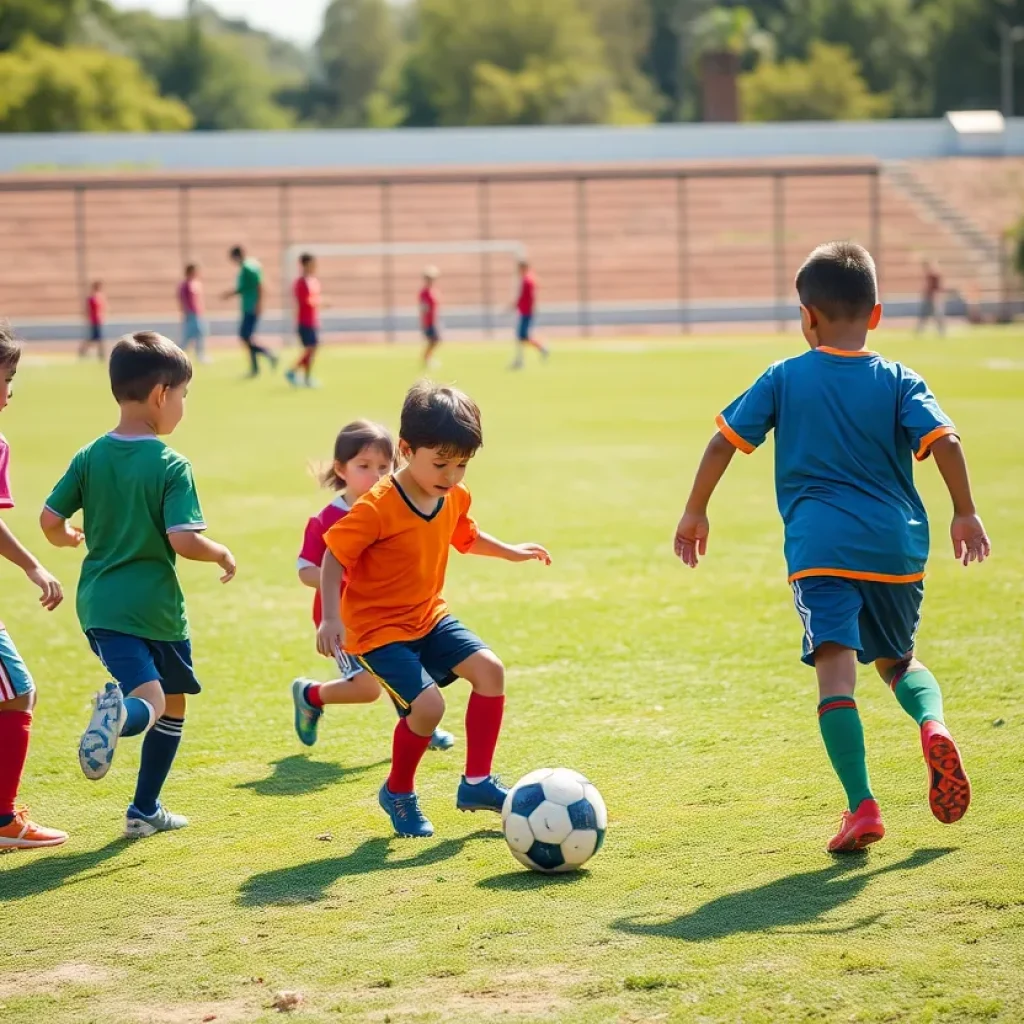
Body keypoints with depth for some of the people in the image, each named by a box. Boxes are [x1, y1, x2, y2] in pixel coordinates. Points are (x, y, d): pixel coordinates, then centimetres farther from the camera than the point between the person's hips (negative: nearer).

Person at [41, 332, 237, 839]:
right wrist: (223, 554, -2)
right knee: (171, 701, 17)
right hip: (154, 606, -4)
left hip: (101, 604, 4)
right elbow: (184, 540, -21)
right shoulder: (170, 466, -13)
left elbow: (50, 520, 0)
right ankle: (144, 810, 12)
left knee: (156, 698, 0)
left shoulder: (90, 457, 1)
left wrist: (68, 538, 22)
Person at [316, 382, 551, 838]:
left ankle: (477, 783, 1)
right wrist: (331, 617, -27)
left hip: (429, 618, 7)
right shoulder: (377, 508, -24)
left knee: (489, 668, -11)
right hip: (377, 628, -7)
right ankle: (398, 793, 7)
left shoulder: (455, 497, -1)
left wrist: (511, 552, 15)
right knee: (427, 704, -22)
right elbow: (333, 558, -19)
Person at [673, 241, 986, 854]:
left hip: (820, 548, -2)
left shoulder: (784, 379, 4)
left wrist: (696, 512, 14)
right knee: (897, 658, 23)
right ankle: (933, 724, -9)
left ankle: (862, 806, -21)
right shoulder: (900, 382, 4)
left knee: (835, 669, -9)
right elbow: (944, 440, -8)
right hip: (897, 547, 2)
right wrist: (965, 513, 4)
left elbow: (725, 441, 3)